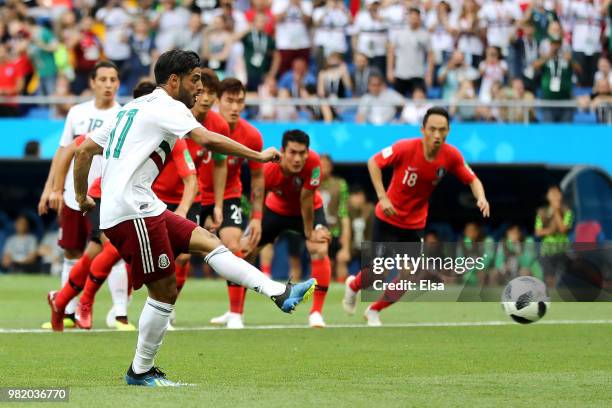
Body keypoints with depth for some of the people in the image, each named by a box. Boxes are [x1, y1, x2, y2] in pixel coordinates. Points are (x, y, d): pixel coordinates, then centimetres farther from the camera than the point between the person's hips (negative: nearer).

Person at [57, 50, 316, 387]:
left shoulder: (131, 109, 22)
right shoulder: (167, 107, -5)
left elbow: (84, 150, 22)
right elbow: (207, 140, -19)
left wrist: (81, 196, 29)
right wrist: (258, 156, -15)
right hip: (132, 211, -10)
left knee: (207, 241, 4)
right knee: (164, 290, -5)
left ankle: (279, 293, -6)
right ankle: (140, 372, 4)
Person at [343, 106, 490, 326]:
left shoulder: (451, 156, -14)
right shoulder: (405, 148, -24)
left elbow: (472, 180, -3)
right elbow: (374, 162, -14)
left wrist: (481, 198, -25)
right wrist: (382, 197, -22)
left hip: (415, 224, 4)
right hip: (388, 218, -3)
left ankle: (374, 311, 22)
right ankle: (353, 286, 34)